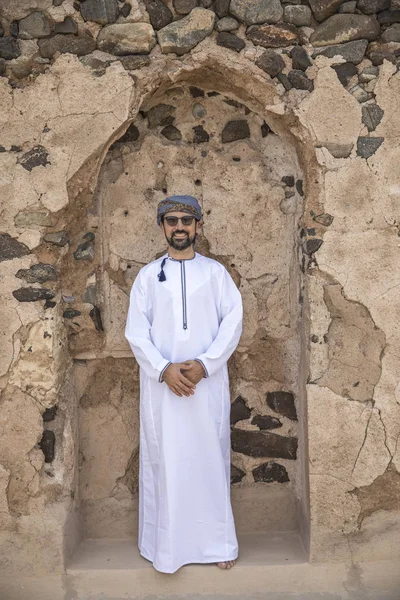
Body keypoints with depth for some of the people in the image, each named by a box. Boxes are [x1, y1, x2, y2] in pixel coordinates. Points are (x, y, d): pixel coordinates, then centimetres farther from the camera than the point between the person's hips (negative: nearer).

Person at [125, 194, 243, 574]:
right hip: (161, 384, 0)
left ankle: (218, 542, 22)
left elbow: (233, 321, -2)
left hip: (208, 383, 0)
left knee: (210, 458, 7)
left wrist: (204, 364, -14)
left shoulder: (215, 272, 6)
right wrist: (164, 368, -14)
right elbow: (136, 331, 0)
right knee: (164, 462, 5)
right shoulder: (148, 275, 6)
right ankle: (167, 547, 20)